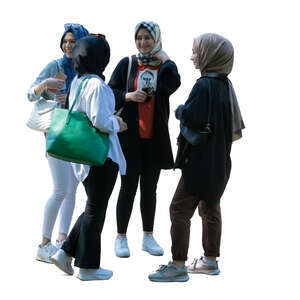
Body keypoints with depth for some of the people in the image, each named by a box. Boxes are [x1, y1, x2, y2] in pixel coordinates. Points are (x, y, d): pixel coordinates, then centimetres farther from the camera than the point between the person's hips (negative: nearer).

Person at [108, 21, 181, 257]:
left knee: (149, 187, 11)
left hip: (154, 136, 2)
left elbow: (172, 85, -17)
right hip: (130, 135, -2)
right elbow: (111, 93, 1)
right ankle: (121, 237, 13)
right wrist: (128, 96, -15)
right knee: (128, 186, 1)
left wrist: (165, 59, -11)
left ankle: (148, 237, 22)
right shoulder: (126, 64, 2)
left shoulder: (166, 65, 4)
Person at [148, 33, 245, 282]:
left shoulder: (204, 85, -19)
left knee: (179, 210, -4)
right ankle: (210, 261, 27)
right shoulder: (225, 84, 9)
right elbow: (234, 125, 17)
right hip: (219, 160, 10)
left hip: (202, 159, -10)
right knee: (210, 208, 17)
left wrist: (180, 110, -5)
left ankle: (178, 266, 1)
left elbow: (191, 118, -27)